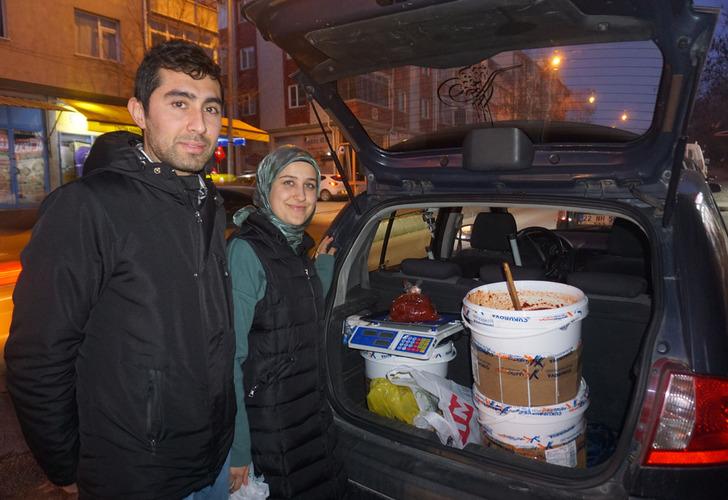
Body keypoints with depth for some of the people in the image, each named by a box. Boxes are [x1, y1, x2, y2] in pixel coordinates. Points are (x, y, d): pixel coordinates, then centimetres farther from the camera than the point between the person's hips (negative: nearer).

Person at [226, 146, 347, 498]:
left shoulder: (295, 248, 5)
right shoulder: (245, 251, -19)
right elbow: (229, 356, -22)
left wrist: (322, 267, 8)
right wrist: (236, 450, -21)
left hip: (308, 412, 8)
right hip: (265, 426, -8)